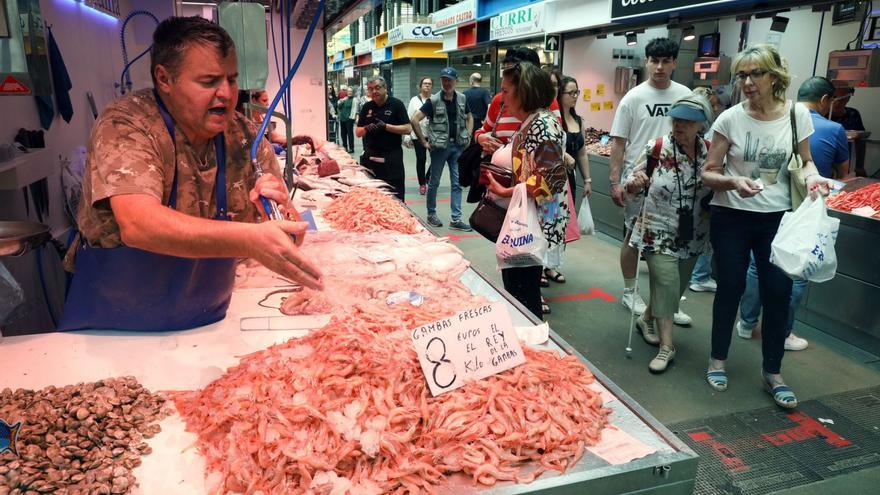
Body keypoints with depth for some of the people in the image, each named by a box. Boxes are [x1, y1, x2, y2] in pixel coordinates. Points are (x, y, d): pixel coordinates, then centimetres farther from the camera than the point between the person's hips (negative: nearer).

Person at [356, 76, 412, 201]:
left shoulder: (396, 104, -3)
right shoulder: (367, 107, 11)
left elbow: (407, 129, -9)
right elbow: (358, 132, 13)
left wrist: (385, 126, -18)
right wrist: (367, 129, -9)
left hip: (392, 157, -4)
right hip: (370, 156, 5)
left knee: (395, 195, -1)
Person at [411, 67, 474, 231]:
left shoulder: (462, 99, 5)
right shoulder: (433, 100, -8)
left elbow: (469, 117, 21)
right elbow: (414, 119, -12)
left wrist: (468, 136, 8)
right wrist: (423, 142, -11)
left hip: (458, 145, 4)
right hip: (440, 146, -4)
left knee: (457, 183, 3)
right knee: (434, 182, 8)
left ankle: (456, 219, 8)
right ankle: (431, 214, 24)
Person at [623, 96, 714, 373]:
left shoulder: (711, 152, -4)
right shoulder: (656, 149, -13)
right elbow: (633, 185, -5)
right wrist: (634, 182, -27)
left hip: (693, 236, 4)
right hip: (658, 232, -4)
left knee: (677, 286, 15)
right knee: (666, 284, -11)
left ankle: (647, 319, 41)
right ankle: (666, 345, 1)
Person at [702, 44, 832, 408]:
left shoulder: (797, 114, -3)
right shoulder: (730, 119, -8)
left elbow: (806, 160, 10)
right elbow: (709, 173, -6)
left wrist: (812, 175, -13)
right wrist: (733, 181, -27)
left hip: (777, 218, 2)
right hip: (731, 217, -1)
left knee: (778, 293, 3)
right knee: (731, 288, 8)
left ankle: (772, 371, 21)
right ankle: (718, 360, 27)